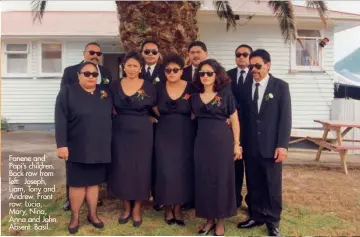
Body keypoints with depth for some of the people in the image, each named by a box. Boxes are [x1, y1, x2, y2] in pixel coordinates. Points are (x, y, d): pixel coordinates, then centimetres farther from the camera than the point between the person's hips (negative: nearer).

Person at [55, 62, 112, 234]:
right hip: (77, 148, -3)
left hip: (100, 148, 3)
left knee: (94, 182, 13)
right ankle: (75, 217, 21)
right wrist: (61, 144, -17)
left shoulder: (105, 93, 9)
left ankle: (93, 214, 26)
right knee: (77, 183, 6)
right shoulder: (68, 92, -3)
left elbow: (111, 117, 12)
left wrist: (109, 143, 8)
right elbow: (60, 120, -9)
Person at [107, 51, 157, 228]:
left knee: (140, 169, 4)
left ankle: (137, 209, 20)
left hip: (142, 133, -1)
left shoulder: (148, 87, -3)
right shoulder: (115, 86, 2)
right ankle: (126, 207, 24)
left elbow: (156, 109, 9)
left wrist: (146, 119, 3)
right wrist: (122, 118, 3)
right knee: (122, 169, 6)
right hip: (120, 132, 2)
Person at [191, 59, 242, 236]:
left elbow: (234, 120, 0)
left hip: (222, 141, -3)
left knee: (221, 179, 4)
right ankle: (209, 219, 23)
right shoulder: (195, 96, 8)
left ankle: (220, 221, 19)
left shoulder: (225, 94, -1)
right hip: (201, 142, 3)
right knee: (203, 180, 7)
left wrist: (236, 144, -3)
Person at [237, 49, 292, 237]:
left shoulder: (281, 86, 0)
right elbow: (244, 116, 6)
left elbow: (285, 117, -5)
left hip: (271, 146, -3)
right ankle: (256, 216, 27)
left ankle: (273, 222, 22)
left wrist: (282, 145, -11)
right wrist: (241, 142, 1)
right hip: (250, 147, 3)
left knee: (272, 186, 7)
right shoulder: (246, 87, 7)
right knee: (254, 185, 11)